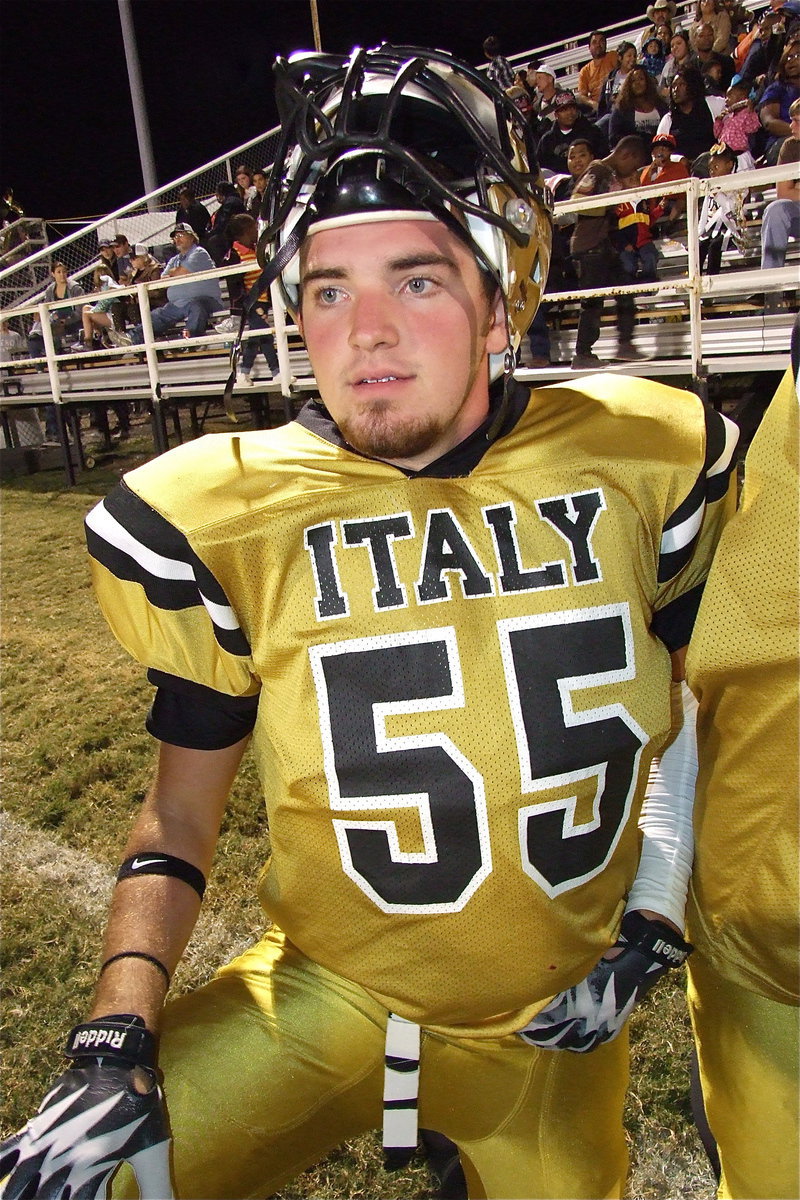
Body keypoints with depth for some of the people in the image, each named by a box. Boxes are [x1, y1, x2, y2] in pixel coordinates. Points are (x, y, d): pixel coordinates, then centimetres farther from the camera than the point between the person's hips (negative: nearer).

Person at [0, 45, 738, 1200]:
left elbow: (694, 705, 4)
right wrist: (115, 1041, -13)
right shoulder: (228, 519, -15)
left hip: (554, 1017, 2)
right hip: (321, 1001, -1)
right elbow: (180, 810, -4)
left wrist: (652, 922, -1)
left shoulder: (644, 461, -10)